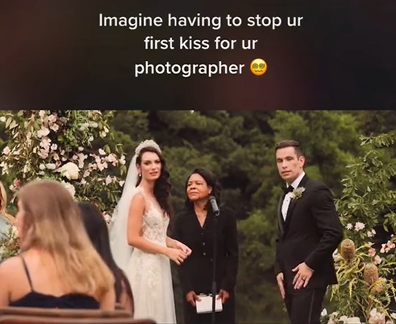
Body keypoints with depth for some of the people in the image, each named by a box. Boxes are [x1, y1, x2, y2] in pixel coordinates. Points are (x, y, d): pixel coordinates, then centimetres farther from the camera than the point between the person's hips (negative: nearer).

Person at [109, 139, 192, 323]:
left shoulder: (157, 196, 13)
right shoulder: (139, 196, -12)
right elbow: (133, 238, -17)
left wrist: (175, 243, 1)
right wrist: (167, 251, -14)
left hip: (158, 266, 8)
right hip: (144, 267, -8)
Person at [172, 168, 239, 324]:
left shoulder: (226, 215, 2)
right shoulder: (181, 219, 6)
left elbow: (233, 254, 0)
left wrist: (228, 286, -8)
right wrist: (187, 289, -7)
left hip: (220, 287, -1)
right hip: (193, 289, 1)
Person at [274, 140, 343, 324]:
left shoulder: (316, 191, -9)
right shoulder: (286, 196, 18)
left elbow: (334, 233, -18)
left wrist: (310, 265, -16)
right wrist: (279, 270, 9)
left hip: (308, 277, -8)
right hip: (290, 279, 8)